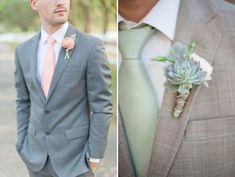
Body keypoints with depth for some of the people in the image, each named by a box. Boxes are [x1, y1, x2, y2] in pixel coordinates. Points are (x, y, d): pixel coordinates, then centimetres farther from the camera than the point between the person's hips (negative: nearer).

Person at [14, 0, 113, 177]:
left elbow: (102, 106, -9)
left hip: (74, 155, -4)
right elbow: (23, 102, 12)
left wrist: (94, 155, -9)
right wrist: (23, 144, 8)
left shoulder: (91, 47, -11)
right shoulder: (23, 50, 3)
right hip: (36, 156, 4)